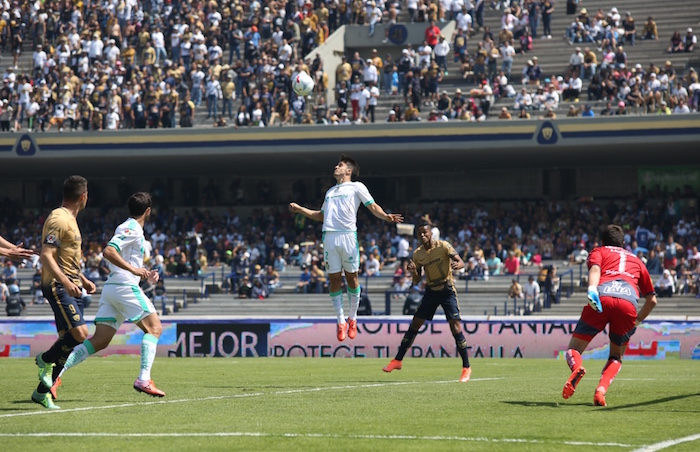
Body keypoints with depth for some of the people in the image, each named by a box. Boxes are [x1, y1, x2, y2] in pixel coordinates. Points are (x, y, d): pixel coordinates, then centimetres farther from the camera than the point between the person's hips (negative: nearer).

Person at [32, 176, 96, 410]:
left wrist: (82, 279, 28)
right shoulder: (59, 220, -13)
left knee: (69, 341, 6)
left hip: (70, 287, 10)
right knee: (80, 334, -21)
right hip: (58, 286, -10)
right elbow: (46, 256, -21)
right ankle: (45, 359, 2)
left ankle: (42, 391, 11)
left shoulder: (69, 220, 19)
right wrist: (66, 282, -30)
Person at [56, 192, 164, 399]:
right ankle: (144, 379, -15)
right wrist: (134, 270, -26)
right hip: (125, 286, -9)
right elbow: (108, 251, -22)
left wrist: (145, 274, 21)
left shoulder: (130, 228, 23)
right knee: (154, 328, -3)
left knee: (100, 341, 2)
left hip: (111, 288, 9)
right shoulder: (132, 229, -7)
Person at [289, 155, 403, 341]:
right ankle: (341, 321, 8)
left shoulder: (356, 187, 10)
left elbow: (373, 206, 2)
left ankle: (353, 318, 11)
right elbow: (321, 215, 33)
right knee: (334, 279, 1)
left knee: (352, 277, -1)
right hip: (329, 236, 5)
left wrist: (385, 216, -16)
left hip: (348, 234, -5)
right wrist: (300, 209, 28)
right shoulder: (330, 191, 26)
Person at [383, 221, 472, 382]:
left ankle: (466, 368, -7)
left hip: (447, 290, -4)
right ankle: (398, 360, 10)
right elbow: (417, 280, 5)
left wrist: (457, 265, -41)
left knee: (455, 326, -15)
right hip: (431, 291, 4)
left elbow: (461, 262, -16)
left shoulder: (443, 246, -12)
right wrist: (413, 271, -18)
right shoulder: (418, 254, 1)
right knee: (414, 324, 1)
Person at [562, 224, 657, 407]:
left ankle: (576, 368, -29)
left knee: (573, 350, 8)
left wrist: (592, 289, -15)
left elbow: (595, 268, 3)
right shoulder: (636, 261, 38)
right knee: (616, 356, 22)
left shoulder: (599, 251, 29)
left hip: (602, 297, -2)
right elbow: (652, 299, 36)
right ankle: (602, 389, -8)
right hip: (629, 301, 2)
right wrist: (637, 322, 48)